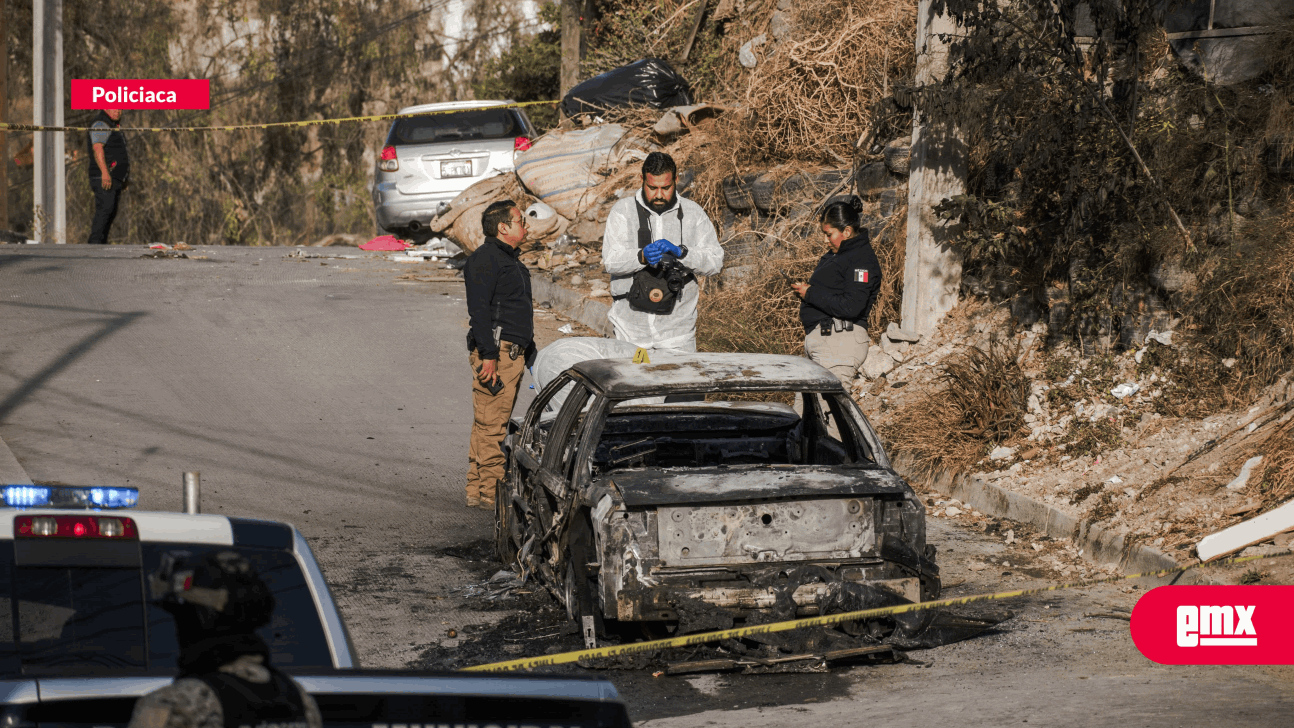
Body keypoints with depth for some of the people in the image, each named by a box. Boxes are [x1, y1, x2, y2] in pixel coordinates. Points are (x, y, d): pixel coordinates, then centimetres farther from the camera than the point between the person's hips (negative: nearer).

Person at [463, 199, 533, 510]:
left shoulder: (510, 259, 21)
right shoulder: (485, 259, -10)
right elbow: (479, 309, -17)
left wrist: (529, 350, 27)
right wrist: (488, 354, -23)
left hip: (514, 353, 10)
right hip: (496, 351, -10)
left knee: (494, 424, 11)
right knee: (491, 423, -9)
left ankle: (478, 489, 15)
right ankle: (490, 492, -10)